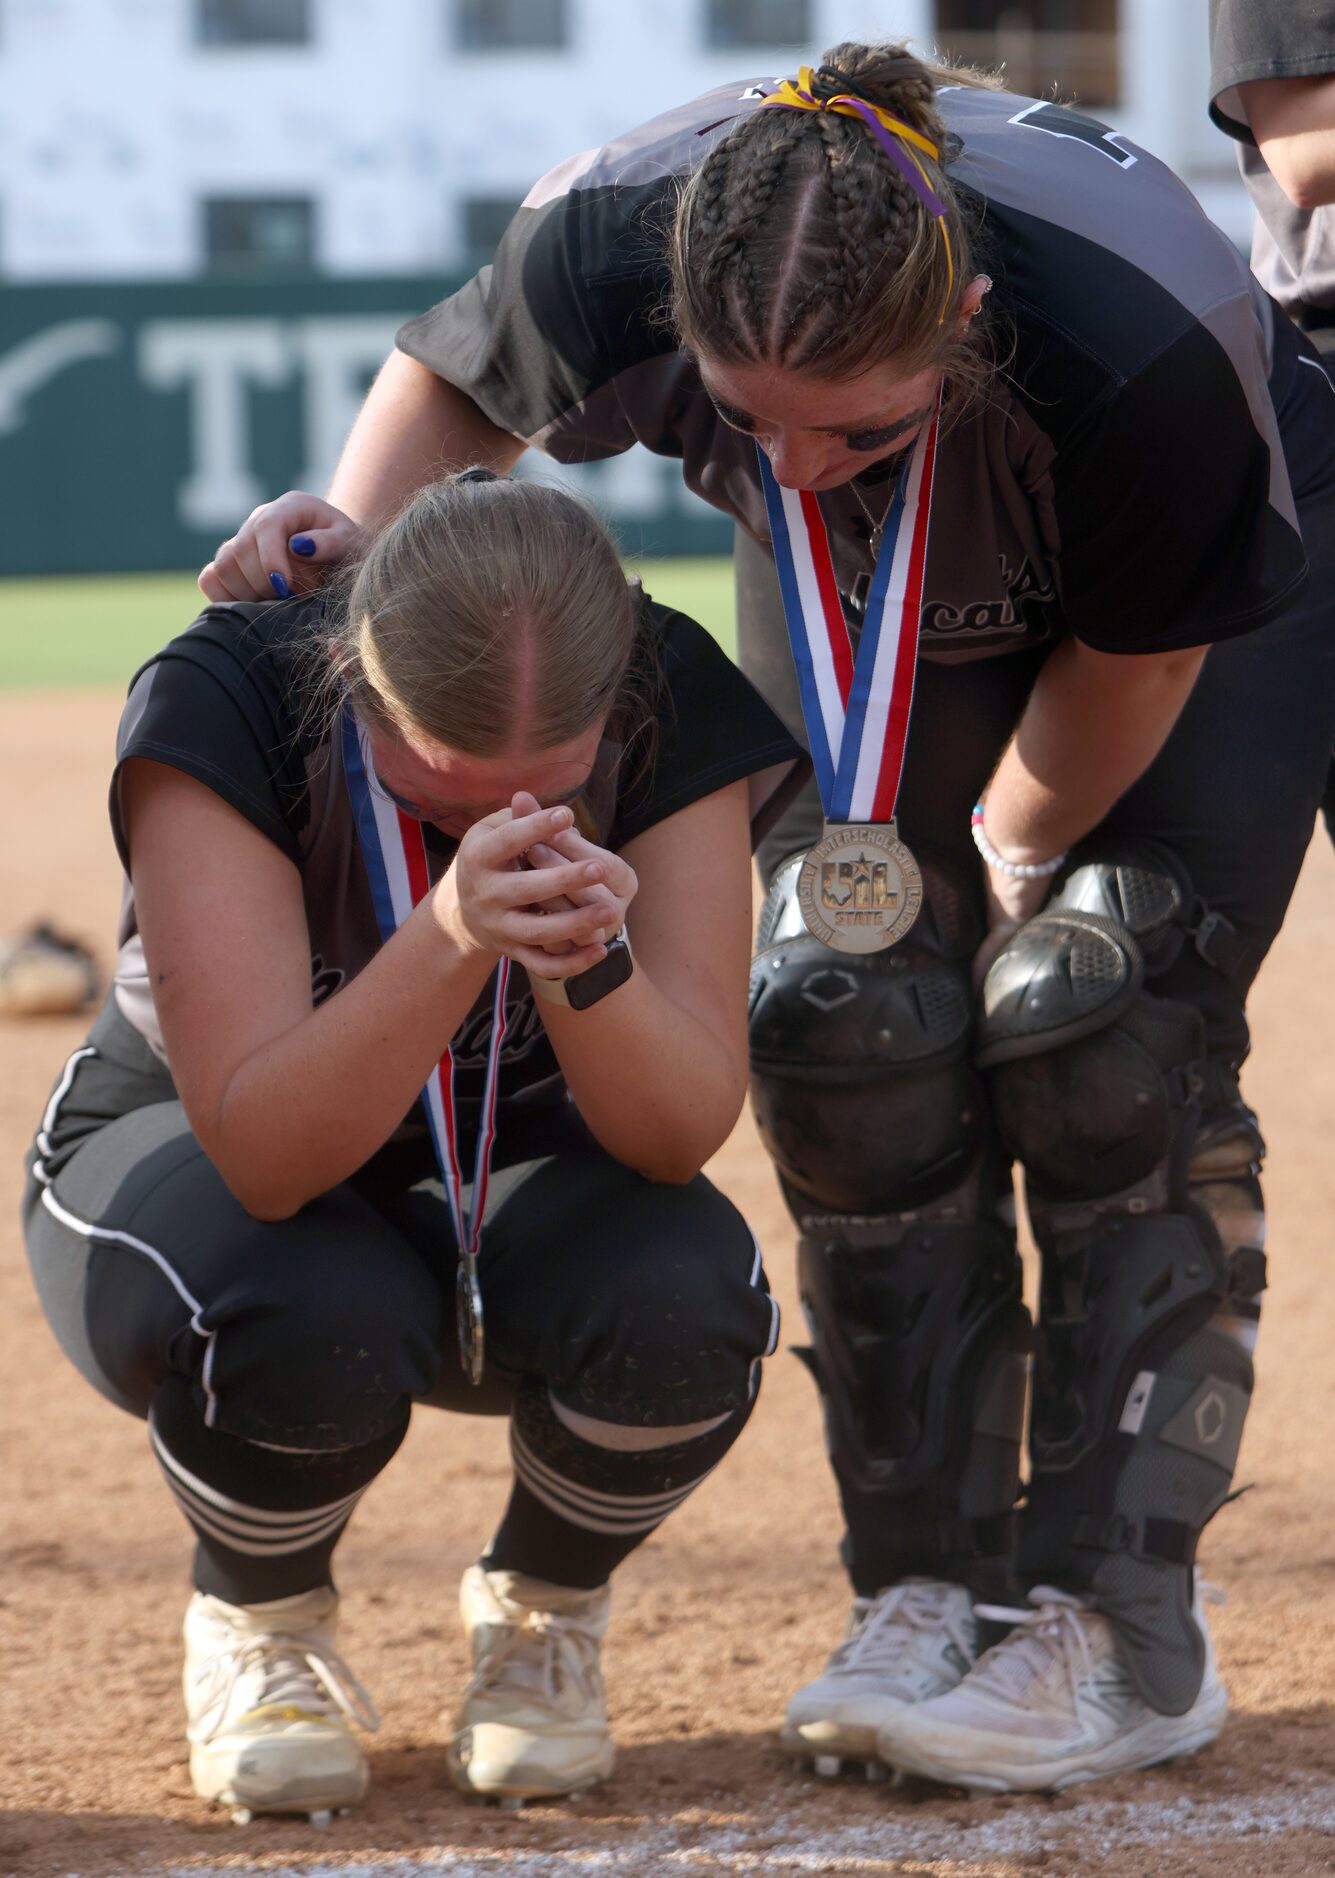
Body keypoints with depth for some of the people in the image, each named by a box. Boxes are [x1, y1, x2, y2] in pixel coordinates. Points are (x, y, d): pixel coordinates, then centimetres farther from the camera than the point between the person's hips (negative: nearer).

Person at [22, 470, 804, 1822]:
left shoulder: (670, 705, -23)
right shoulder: (221, 703, -30)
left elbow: (679, 1134, -28)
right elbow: (265, 1152, -38)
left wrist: (590, 961, -48)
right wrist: (450, 940, -54)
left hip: (517, 1183, 2)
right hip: (193, 1171, -2)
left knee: (682, 1300, -32)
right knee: (317, 1319, -38)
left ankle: (539, 1612, 2)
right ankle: (258, 1620, -2)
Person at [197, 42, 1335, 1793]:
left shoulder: (1148, 347, -44)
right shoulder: (610, 244, -35)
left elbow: (1136, 655, -22)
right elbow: (455, 373, -8)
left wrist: (1015, 848, -6)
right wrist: (356, 520, -27)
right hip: (885, 611, 4)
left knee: (1098, 1025, -17)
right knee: (845, 1010, -10)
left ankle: (1120, 1628, -12)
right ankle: (931, 1589, -1)